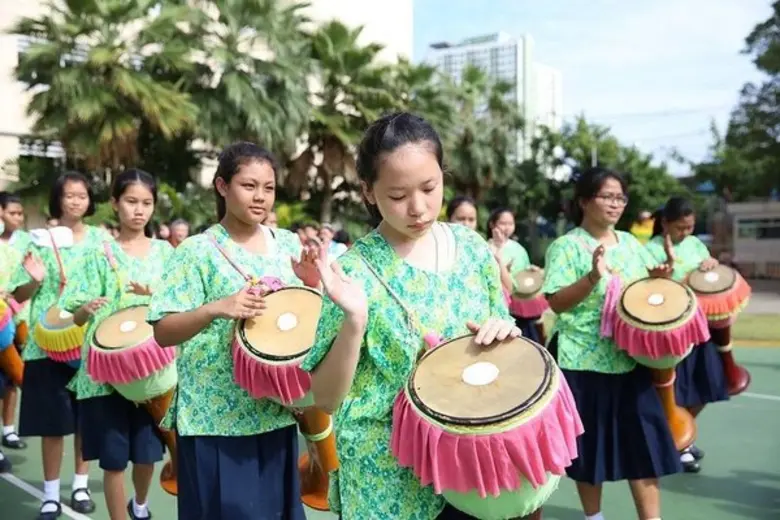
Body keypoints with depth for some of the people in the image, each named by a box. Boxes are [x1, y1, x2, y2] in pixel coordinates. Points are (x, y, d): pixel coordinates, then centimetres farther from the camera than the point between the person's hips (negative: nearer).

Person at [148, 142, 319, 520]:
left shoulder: (289, 244, 5)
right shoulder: (197, 251, -8)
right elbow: (162, 333, -12)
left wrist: (312, 284, -9)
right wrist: (215, 309, -29)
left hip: (277, 413, 5)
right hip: (216, 418, -4)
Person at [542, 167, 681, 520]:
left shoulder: (630, 243, 10)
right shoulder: (566, 246, -7)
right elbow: (556, 302, -15)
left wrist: (659, 278, -4)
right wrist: (593, 276, -27)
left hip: (629, 357, 5)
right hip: (583, 360, -4)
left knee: (642, 441, 4)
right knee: (590, 443, 7)